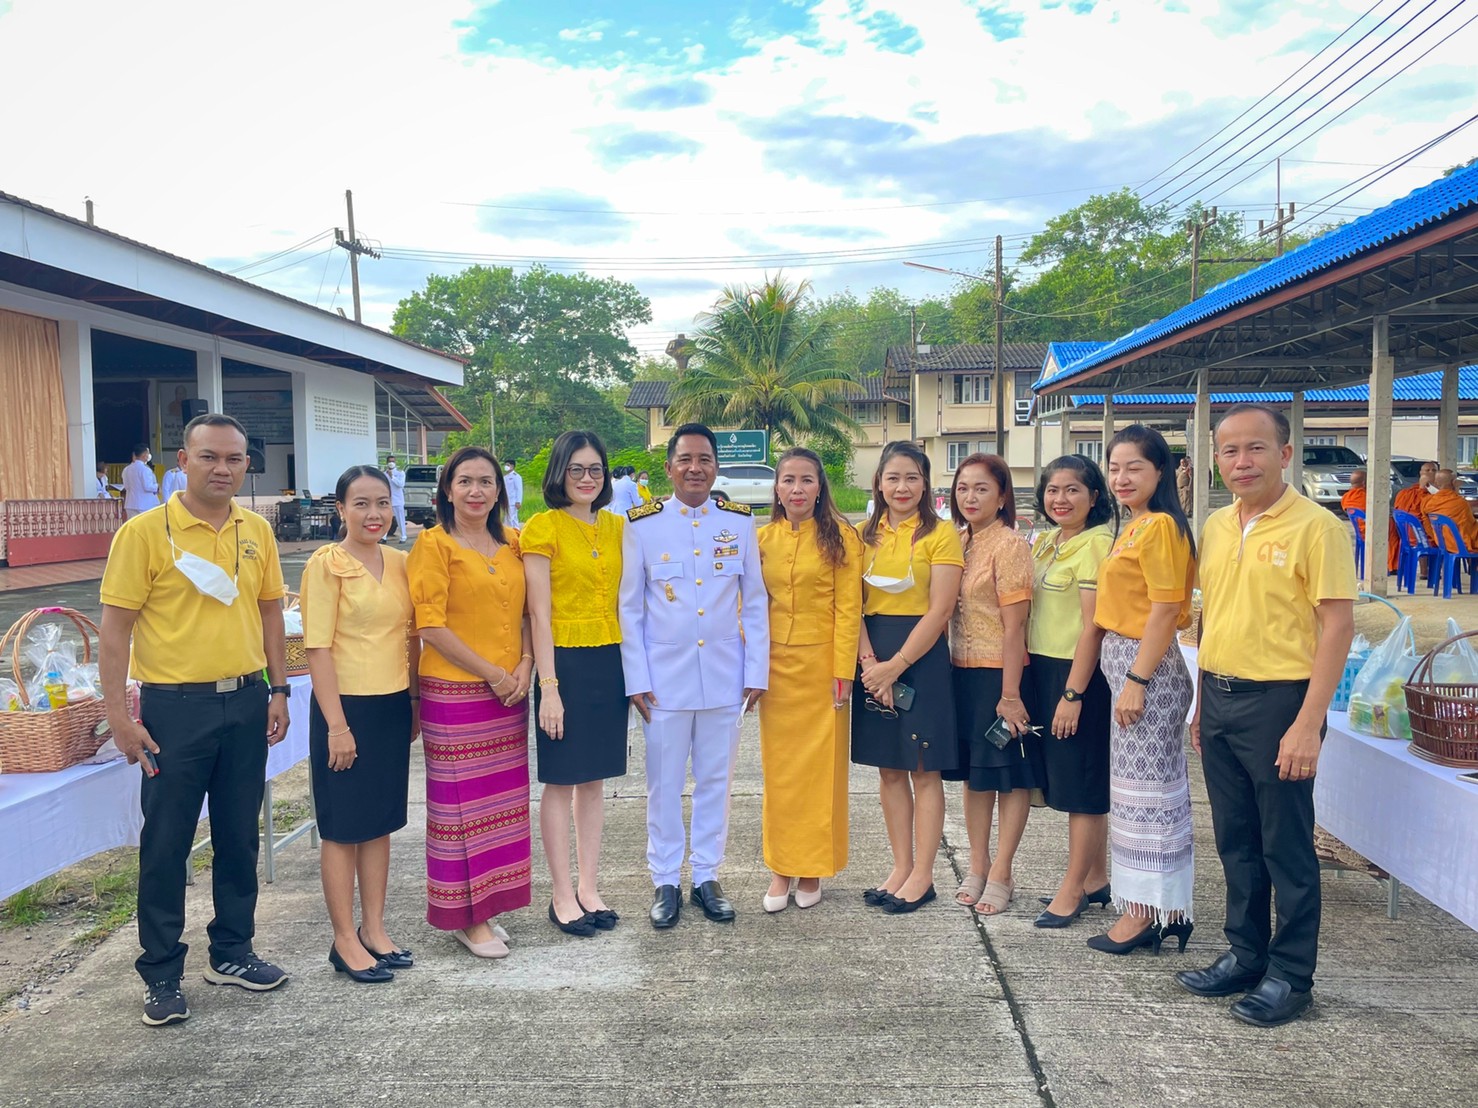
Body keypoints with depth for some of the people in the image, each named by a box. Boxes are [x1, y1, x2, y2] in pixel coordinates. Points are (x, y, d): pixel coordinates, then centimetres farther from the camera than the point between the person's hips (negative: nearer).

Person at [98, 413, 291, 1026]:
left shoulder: (257, 531, 6)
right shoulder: (145, 532, -9)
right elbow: (115, 627, -9)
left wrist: (277, 689, 8)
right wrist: (120, 716, -12)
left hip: (246, 702, 4)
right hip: (175, 706, -4)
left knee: (239, 836, 14)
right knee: (165, 842, 5)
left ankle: (232, 952, 30)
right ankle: (162, 975, 20)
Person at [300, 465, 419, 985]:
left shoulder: (400, 563, 7)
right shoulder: (326, 565, -9)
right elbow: (318, 648, -12)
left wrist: (415, 701, 11)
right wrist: (336, 724, -15)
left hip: (393, 707, 6)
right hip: (347, 706, -6)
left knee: (381, 822, 13)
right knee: (342, 828, 5)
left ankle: (374, 929, 25)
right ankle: (344, 941, 16)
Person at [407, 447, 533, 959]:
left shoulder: (510, 543, 10)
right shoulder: (434, 543, -7)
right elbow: (430, 626, -13)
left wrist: (524, 666, -4)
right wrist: (492, 674, -14)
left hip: (508, 694, 6)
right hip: (454, 693, -6)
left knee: (502, 802, 11)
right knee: (461, 802, 3)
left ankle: (482, 908, 25)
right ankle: (464, 917, 17)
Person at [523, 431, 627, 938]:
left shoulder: (617, 527, 9)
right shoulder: (543, 528, -7)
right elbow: (539, 615, -10)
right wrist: (549, 686, -14)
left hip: (610, 663, 5)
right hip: (565, 661, -5)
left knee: (595, 779, 13)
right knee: (560, 782, 4)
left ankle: (589, 887, 24)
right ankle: (563, 896, 16)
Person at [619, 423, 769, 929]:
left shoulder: (739, 522, 2)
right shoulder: (642, 525, -2)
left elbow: (755, 602, 6)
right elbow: (629, 608, 1)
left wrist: (757, 671, 2)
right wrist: (636, 678, -4)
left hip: (725, 678, 2)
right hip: (664, 678, -1)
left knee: (716, 782, 11)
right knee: (664, 784, 8)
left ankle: (707, 876, 26)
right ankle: (665, 882, 23)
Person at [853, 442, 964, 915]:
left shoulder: (940, 535, -6)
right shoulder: (865, 534, 9)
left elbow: (939, 611, -12)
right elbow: (853, 603, 5)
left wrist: (895, 666, -15)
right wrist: (868, 659, -10)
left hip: (921, 657, -5)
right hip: (873, 658, 5)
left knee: (923, 769, 3)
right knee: (889, 767, 11)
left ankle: (922, 875, 14)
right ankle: (901, 867, 23)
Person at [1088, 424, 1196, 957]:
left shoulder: (1159, 526, -15)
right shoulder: (1133, 527, 15)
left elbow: (1166, 609, -20)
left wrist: (1136, 680, -20)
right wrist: (1127, 675, 15)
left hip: (1144, 664, -10)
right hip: (1125, 662, 10)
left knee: (1144, 789, 0)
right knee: (1146, 787, 14)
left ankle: (1145, 912, 11)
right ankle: (1165, 910, 25)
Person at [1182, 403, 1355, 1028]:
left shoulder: (1314, 526, -11)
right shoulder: (1215, 527, 9)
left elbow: (1338, 625, -14)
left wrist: (1308, 724, -18)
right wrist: (1202, 704, 15)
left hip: (1277, 700, -6)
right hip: (1219, 700, 6)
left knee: (1285, 844, 5)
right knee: (1236, 840, 16)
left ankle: (1291, 975, 20)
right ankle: (1246, 955, 30)